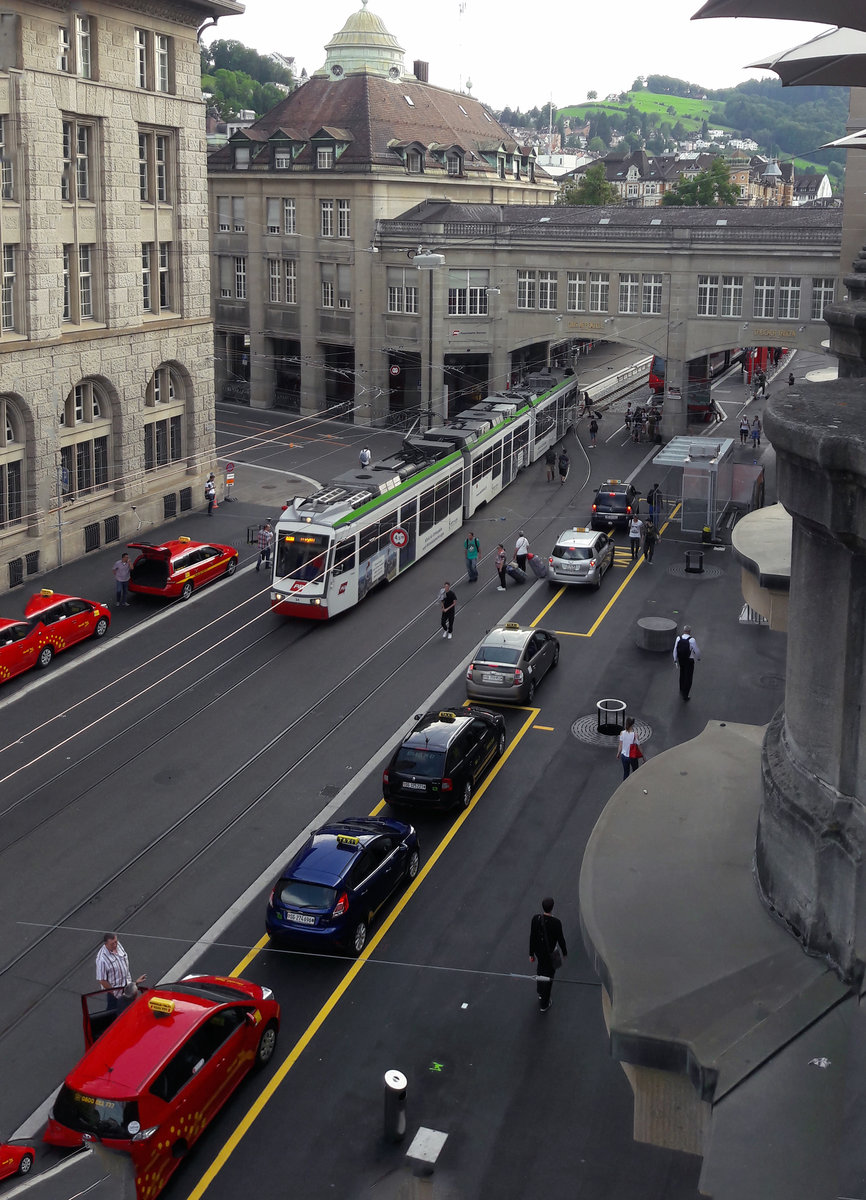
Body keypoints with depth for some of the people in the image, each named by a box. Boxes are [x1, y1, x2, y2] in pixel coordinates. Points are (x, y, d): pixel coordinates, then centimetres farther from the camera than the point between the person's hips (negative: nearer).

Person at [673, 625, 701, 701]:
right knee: (688, 678, 8)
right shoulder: (692, 640, -23)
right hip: (689, 661, -4)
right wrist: (698, 658, 8)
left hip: (681, 660, 4)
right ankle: (685, 695, 11)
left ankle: (681, 690, 43)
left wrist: (675, 660, 6)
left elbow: (675, 650, -5)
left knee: (682, 674, 26)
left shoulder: (678, 638, -12)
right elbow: (697, 651, -13)